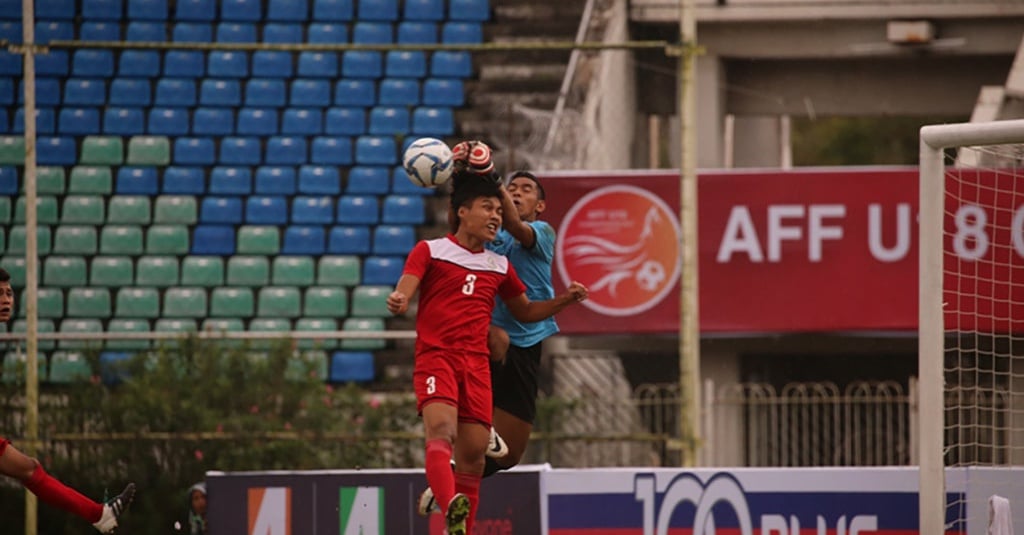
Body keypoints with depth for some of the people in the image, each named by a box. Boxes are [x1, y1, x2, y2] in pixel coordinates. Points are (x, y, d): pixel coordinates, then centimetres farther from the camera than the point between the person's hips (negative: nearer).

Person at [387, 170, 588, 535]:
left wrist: (565, 300, 16)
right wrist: (397, 302, -28)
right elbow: (403, 295, -3)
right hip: (435, 357, -5)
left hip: (477, 364, 5)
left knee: (473, 454, -2)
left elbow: (524, 311, 32)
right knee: (441, 429, -30)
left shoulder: (499, 266, 21)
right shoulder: (430, 251, 7)